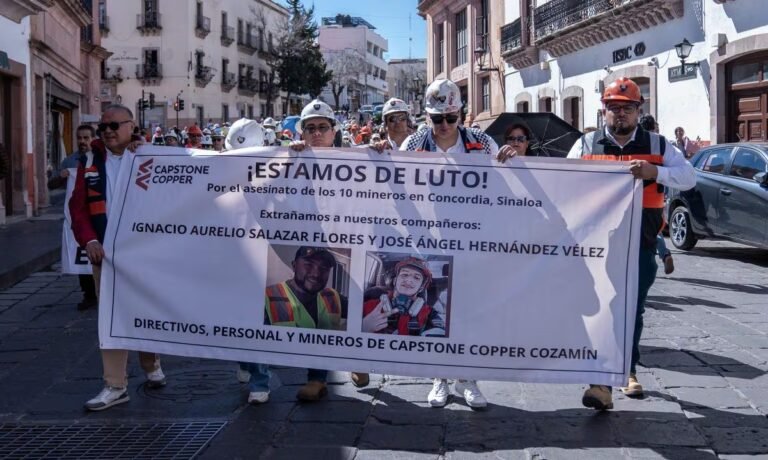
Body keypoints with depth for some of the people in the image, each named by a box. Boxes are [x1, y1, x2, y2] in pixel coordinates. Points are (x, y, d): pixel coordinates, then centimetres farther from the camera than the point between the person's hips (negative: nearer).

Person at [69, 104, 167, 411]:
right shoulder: (90, 163, 5)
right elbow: (78, 207, 3)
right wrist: (89, 241, -12)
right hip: (105, 251, 2)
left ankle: (151, 365, 34)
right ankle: (115, 386, 9)